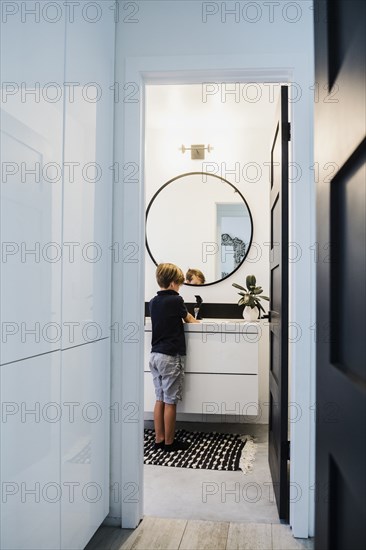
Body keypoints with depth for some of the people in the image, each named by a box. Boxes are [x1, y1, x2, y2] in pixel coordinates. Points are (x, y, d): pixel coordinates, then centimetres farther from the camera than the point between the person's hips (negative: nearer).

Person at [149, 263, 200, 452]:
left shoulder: (153, 302, 8)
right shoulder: (176, 300, -10)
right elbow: (188, 318, 8)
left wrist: (190, 320, 28)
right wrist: (196, 322, 30)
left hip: (155, 355, 7)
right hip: (171, 357, -7)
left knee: (160, 399, 12)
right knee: (170, 401, 2)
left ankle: (159, 440, 18)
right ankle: (169, 442, 11)